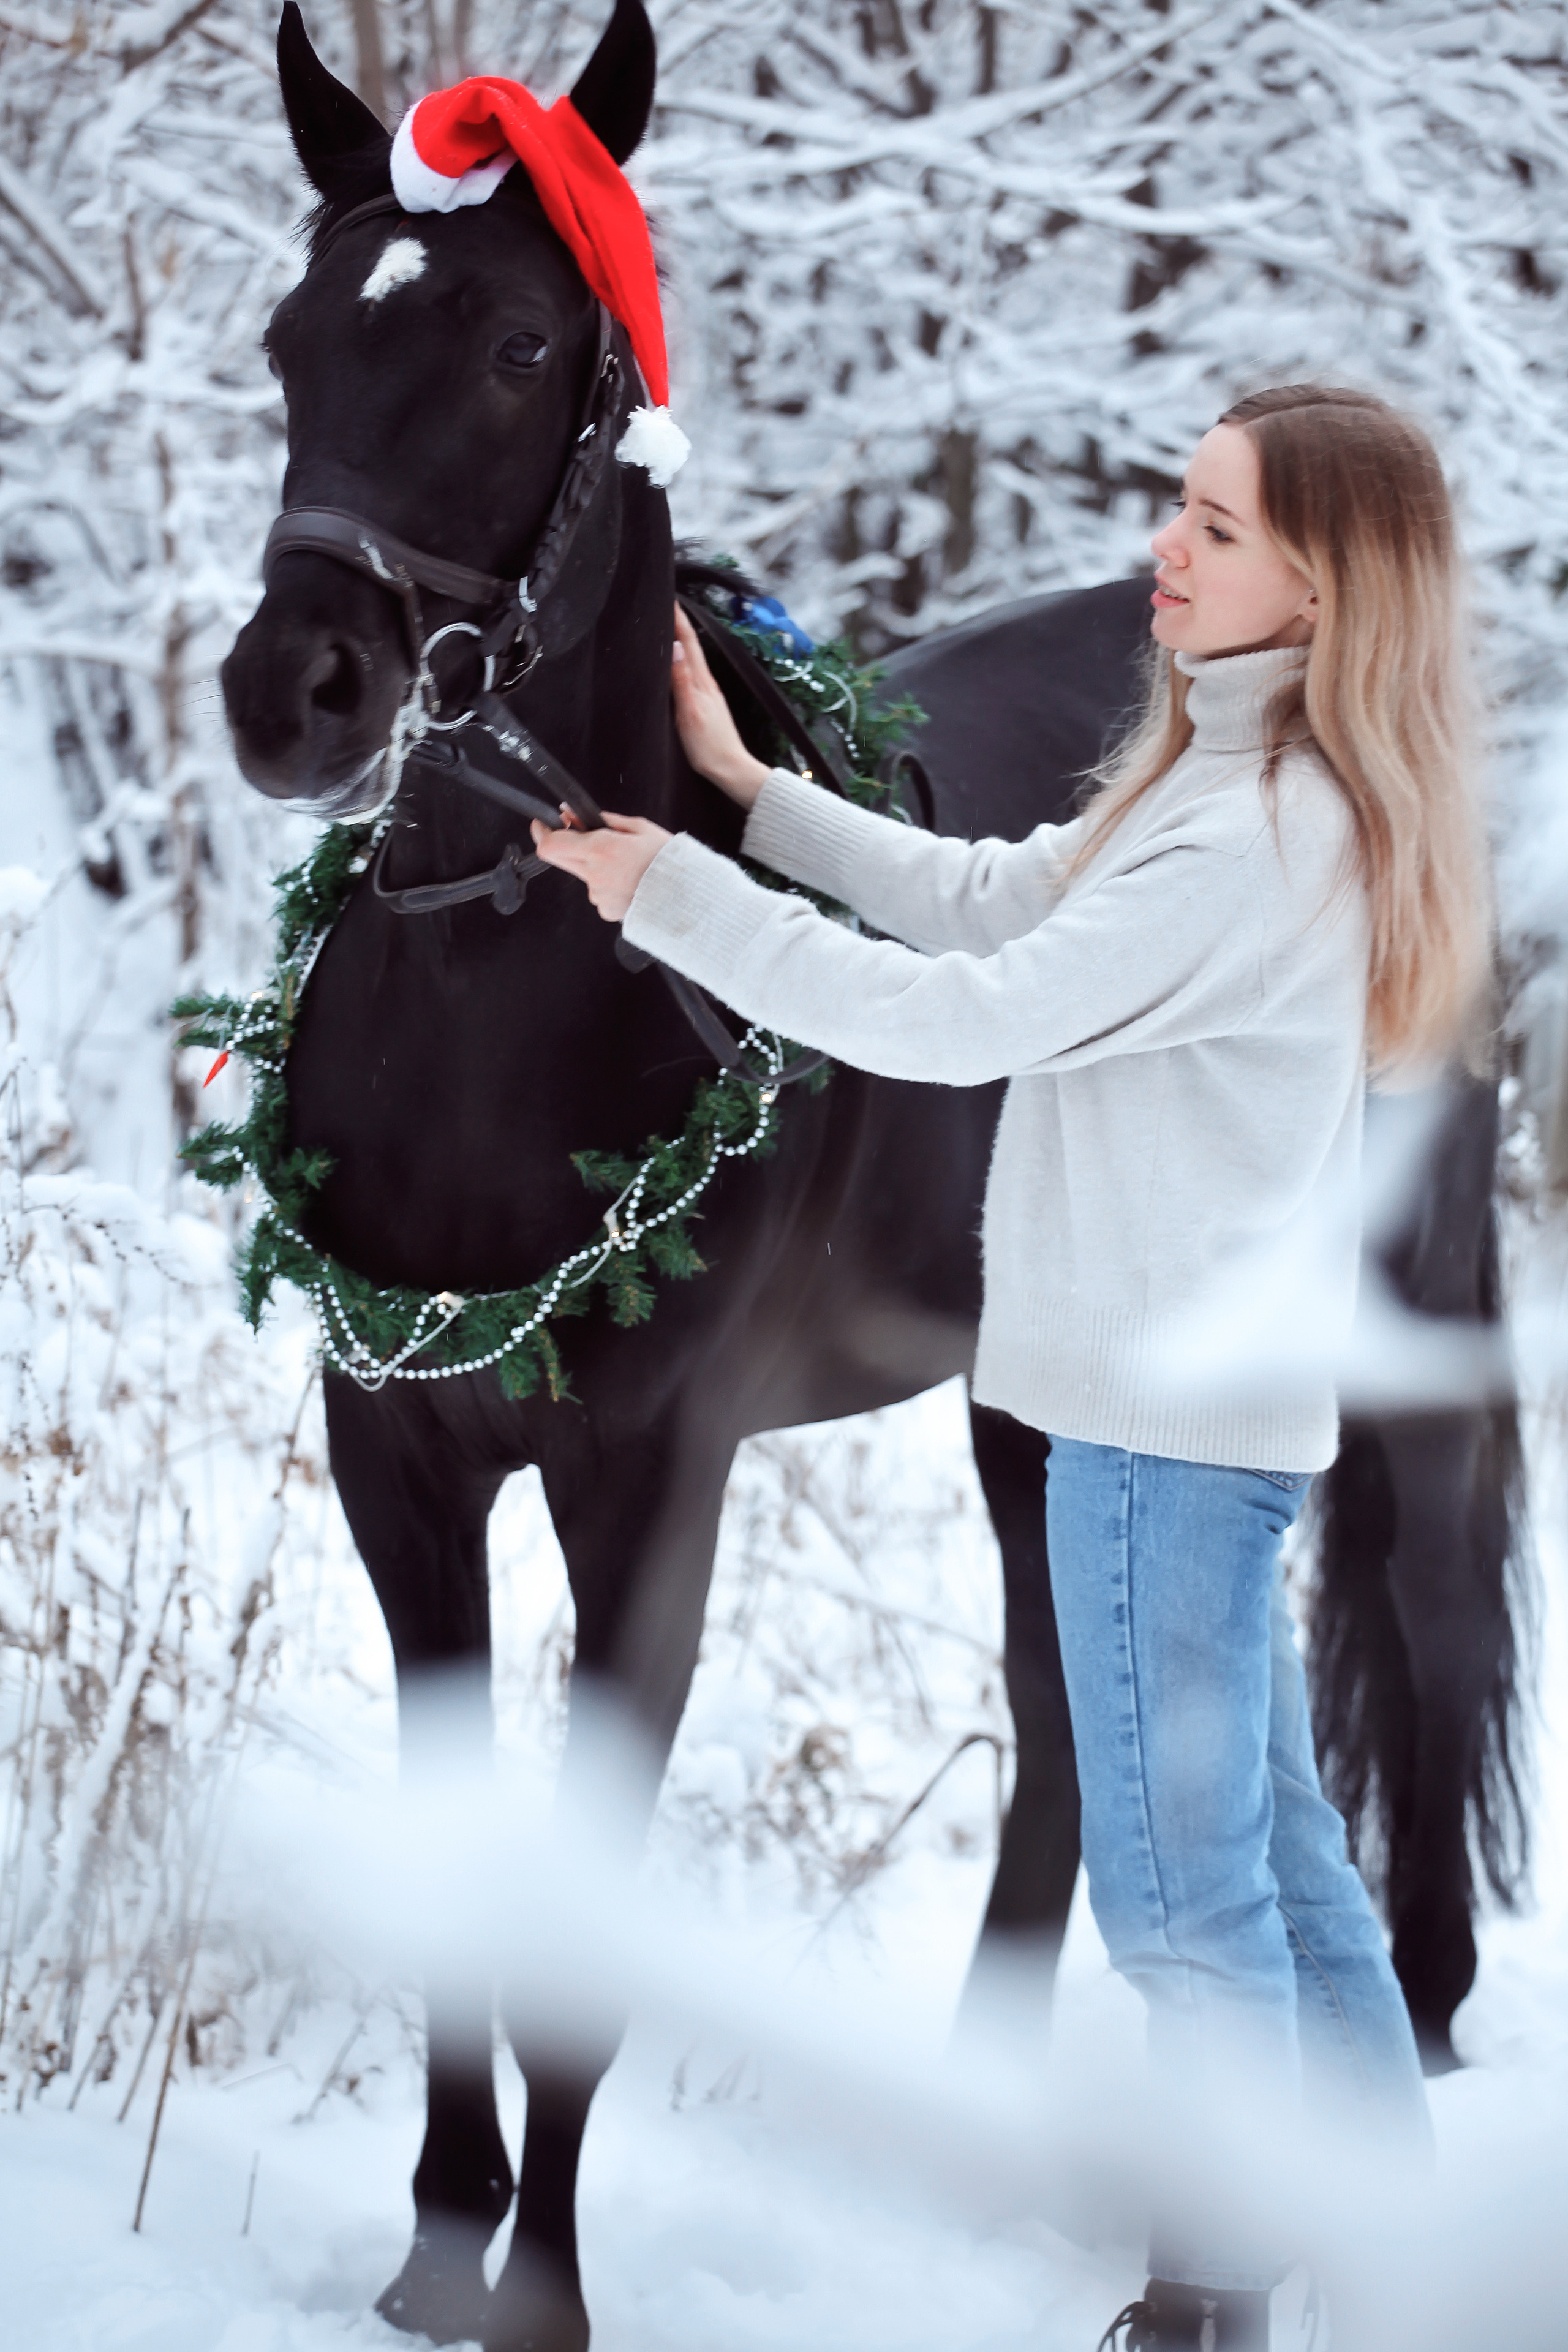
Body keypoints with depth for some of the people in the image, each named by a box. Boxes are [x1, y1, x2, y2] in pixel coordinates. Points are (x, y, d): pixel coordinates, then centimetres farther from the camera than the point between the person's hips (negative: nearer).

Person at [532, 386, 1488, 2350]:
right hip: (1206, 1392, 10)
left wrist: (670, 892, -15)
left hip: (1172, 1411, -10)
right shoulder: (1224, 774, 9)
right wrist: (750, 790, 8)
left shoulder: (1271, 837, -23)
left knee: (1180, 1876, 0)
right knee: (1267, 1833, 20)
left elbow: (959, 1018, -23)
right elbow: (991, 901, 15)